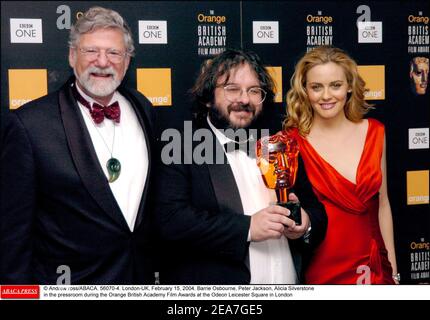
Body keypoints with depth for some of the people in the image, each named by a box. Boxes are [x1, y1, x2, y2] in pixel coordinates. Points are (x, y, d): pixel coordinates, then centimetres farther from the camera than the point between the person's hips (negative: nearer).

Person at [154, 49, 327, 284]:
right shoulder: (181, 150, -10)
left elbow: (315, 209, 10)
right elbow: (170, 220, -21)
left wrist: (306, 225, -11)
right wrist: (247, 228, -22)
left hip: (288, 280, 5)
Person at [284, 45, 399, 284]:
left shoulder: (374, 132, 1)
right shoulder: (293, 141, -10)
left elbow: (381, 203, 8)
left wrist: (393, 268, 9)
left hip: (373, 265, 3)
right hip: (321, 268, -3)